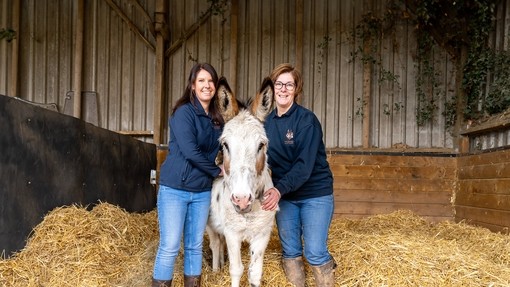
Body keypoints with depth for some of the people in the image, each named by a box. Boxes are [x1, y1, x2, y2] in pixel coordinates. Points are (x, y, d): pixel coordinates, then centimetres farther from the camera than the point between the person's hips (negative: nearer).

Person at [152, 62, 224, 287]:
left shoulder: (216, 119, 10)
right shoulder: (184, 112, -11)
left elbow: (220, 149, 12)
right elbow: (190, 151, -19)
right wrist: (216, 171, -9)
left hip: (202, 191, 6)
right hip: (175, 188, -6)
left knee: (195, 246, 12)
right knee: (169, 247, -2)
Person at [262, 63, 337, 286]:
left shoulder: (307, 119, -15)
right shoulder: (267, 121, 1)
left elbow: (304, 164, -23)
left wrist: (280, 189, -34)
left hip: (315, 193, -5)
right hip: (284, 195, 5)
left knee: (315, 252, -4)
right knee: (290, 251, 11)